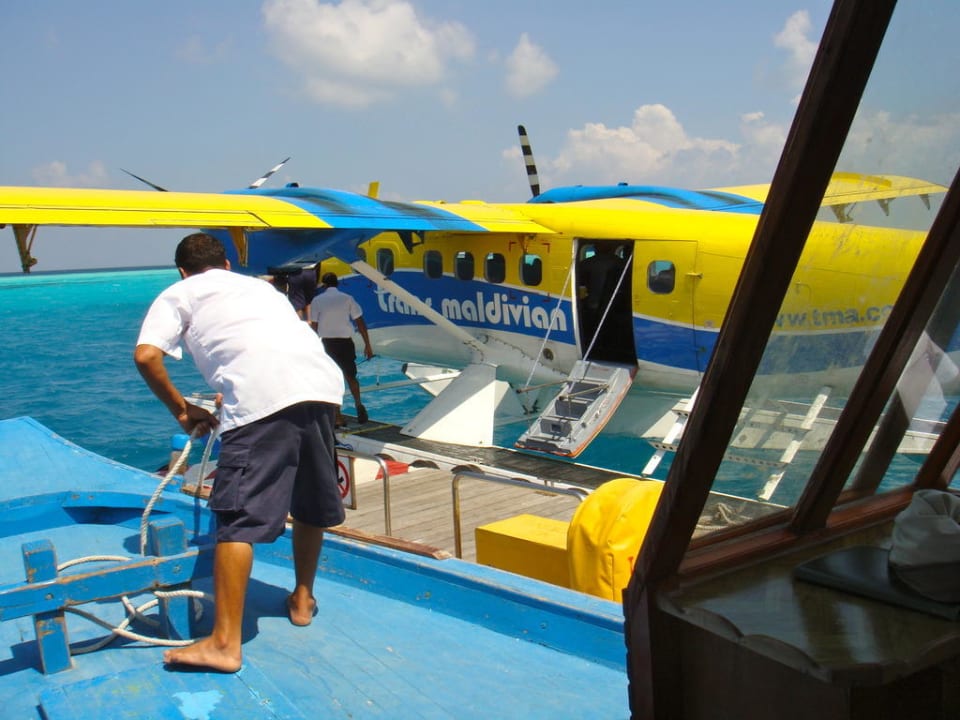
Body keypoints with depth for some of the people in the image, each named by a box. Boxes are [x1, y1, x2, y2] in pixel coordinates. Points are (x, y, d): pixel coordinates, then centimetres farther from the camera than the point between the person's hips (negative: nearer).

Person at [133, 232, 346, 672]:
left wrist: (181, 410, 17)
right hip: (323, 383, 6)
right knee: (311, 501, 21)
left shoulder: (179, 294, 21)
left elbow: (146, 355, 6)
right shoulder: (260, 285, 36)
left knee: (239, 516, -6)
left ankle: (224, 643, -8)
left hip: (261, 398, -6)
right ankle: (302, 599, 36)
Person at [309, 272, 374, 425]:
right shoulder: (347, 298, 5)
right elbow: (360, 322, 2)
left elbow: (314, 326, 2)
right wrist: (367, 345, 6)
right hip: (345, 341, 1)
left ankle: (338, 417, 5)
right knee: (350, 376, 18)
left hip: (326, 342, -1)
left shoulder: (317, 300, 3)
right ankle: (358, 403, -7)